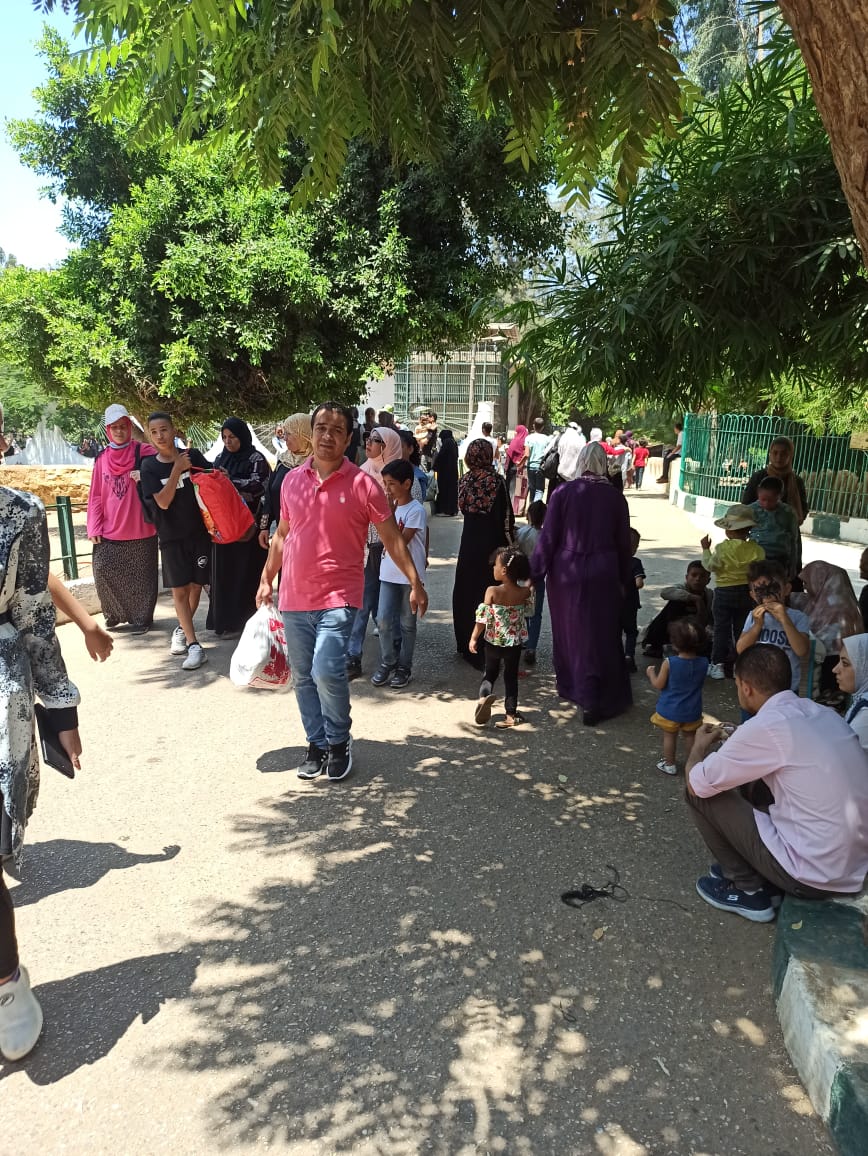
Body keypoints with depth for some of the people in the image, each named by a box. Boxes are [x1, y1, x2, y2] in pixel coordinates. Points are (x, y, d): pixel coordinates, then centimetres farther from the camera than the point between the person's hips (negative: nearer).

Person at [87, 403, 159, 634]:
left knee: (140, 576, 3)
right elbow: (96, 496, 7)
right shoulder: (102, 458, 8)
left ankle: (141, 617, 18)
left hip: (140, 529, -3)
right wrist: (94, 527, 1)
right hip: (109, 530, 3)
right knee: (103, 570, -2)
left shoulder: (144, 453, -2)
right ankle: (114, 612, 19)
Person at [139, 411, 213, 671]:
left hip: (198, 532, 1)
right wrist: (177, 470, -18)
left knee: (195, 586, 8)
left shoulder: (193, 456, -2)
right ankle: (194, 646, 3)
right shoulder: (149, 466, -3)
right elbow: (163, 501, -12)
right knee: (179, 590, -2)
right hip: (171, 536, 0)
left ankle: (181, 630, 33)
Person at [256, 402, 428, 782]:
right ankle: (316, 743, 30)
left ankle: (338, 742, 8)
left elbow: (391, 538, -2)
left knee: (327, 672, -17)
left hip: (337, 597, -4)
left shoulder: (362, 483, -6)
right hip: (294, 597, 5)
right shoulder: (292, 480, 6)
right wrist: (266, 580, 18)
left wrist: (415, 583, -4)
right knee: (303, 677, 12)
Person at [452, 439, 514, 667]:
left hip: (469, 542, 5)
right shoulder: (496, 480, -13)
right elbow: (505, 517, -13)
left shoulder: (465, 480, 0)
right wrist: (508, 543, -5)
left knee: (466, 589, 15)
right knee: (487, 593, 1)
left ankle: (466, 644, 26)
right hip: (490, 543, -5)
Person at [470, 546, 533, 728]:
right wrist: (528, 584, 21)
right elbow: (529, 608, 12)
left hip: (493, 642, -1)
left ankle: (483, 697, -8)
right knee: (511, 677, 15)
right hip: (515, 643, 1)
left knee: (490, 673, 18)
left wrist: (474, 638, -6)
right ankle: (511, 714, 18)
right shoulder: (525, 592, -11)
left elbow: (483, 617, -16)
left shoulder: (492, 592, -18)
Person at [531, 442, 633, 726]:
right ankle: (593, 700, 5)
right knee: (600, 635, 8)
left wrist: (535, 573, -1)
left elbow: (548, 537, -9)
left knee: (569, 632, 17)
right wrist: (624, 580, 14)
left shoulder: (563, 493, -9)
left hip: (567, 573, 0)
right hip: (603, 574, 0)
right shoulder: (615, 497, -3)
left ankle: (570, 686, 34)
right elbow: (624, 543, 3)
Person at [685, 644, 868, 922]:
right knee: (748, 781, 20)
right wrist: (739, 740, 25)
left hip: (813, 874, -8)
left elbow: (696, 784, -8)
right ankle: (762, 876, 23)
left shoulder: (764, 727, -20)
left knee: (701, 793, 1)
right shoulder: (820, 712, 3)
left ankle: (748, 890, 13)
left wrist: (700, 746, 11)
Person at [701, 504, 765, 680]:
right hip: (747, 592, 3)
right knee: (742, 629, 12)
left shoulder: (722, 548, -15)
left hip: (725, 592, -3)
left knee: (721, 628, 5)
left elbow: (710, 566, -8)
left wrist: (706, 549, 3)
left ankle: (717, 664, 5)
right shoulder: (756, 549, -5)